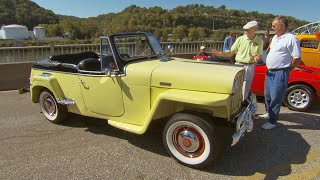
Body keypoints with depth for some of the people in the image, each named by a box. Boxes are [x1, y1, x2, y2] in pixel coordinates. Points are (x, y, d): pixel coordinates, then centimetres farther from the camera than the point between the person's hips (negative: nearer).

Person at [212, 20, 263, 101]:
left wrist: (257, 58, -19)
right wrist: (220, 53, -16)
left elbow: (259, 55, 5)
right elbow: (231, 52, 0)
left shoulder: (259, 41, 2)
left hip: (250, 67, 1)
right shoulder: (240, 39, -1)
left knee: (245, 90, 9)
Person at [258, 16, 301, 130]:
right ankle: (268, 113, 37)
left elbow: (297, 58, -15)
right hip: (270, 71, 9)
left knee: (276, 98, -2)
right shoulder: (275, 37, 12)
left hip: (280, 73, -8)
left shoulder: (291, 38, -15)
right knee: (267, 95, 18)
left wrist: (287, 70, -6)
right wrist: (269, 68, 15)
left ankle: (272, 122, 8)